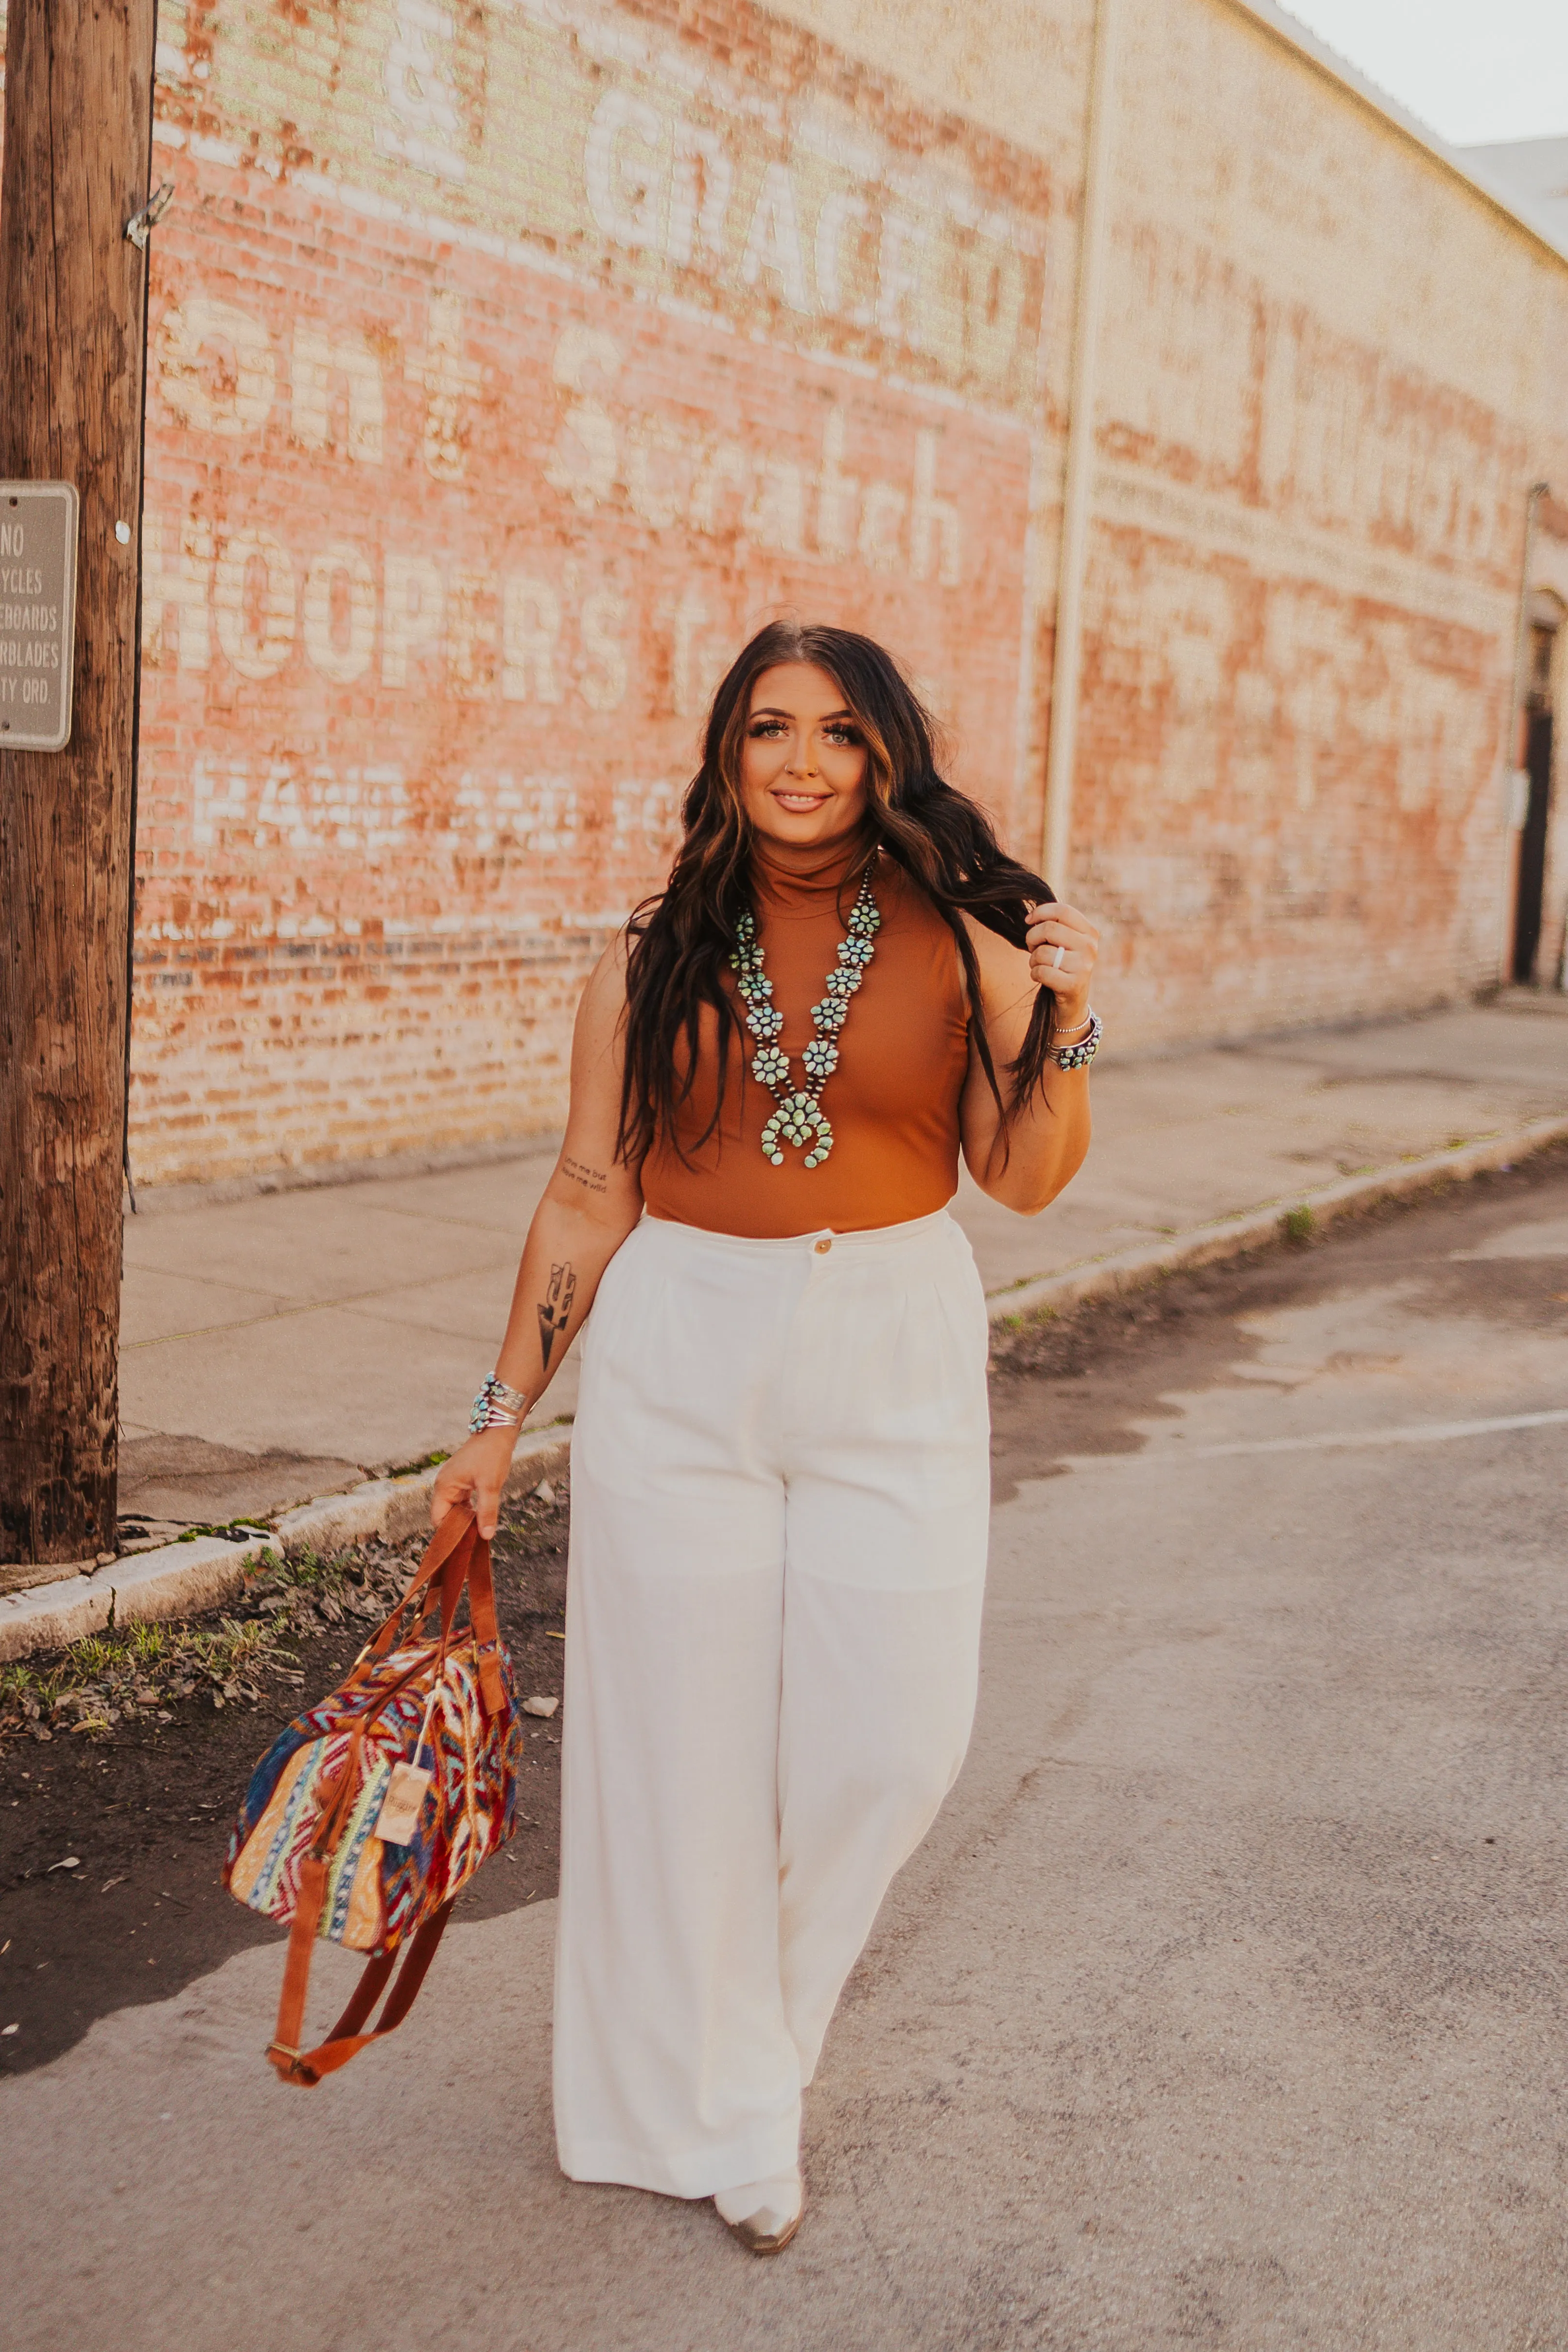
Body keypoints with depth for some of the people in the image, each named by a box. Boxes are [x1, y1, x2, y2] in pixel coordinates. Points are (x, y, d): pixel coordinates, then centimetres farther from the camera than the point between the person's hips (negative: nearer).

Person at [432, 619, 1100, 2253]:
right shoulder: (652, 962, 1)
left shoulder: (964, 939, 0)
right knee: (684, 1744, 4)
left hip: (893, 1363, 0)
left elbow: (1025, 1180, -1)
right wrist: (503, 1413, 4)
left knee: (892, 1741, 0)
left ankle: (754, 1997, 33)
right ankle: (713, 2114, 25)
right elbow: (588, 1197, 4)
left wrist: (1066, 1018, -16)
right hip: (680, 1362, 0)